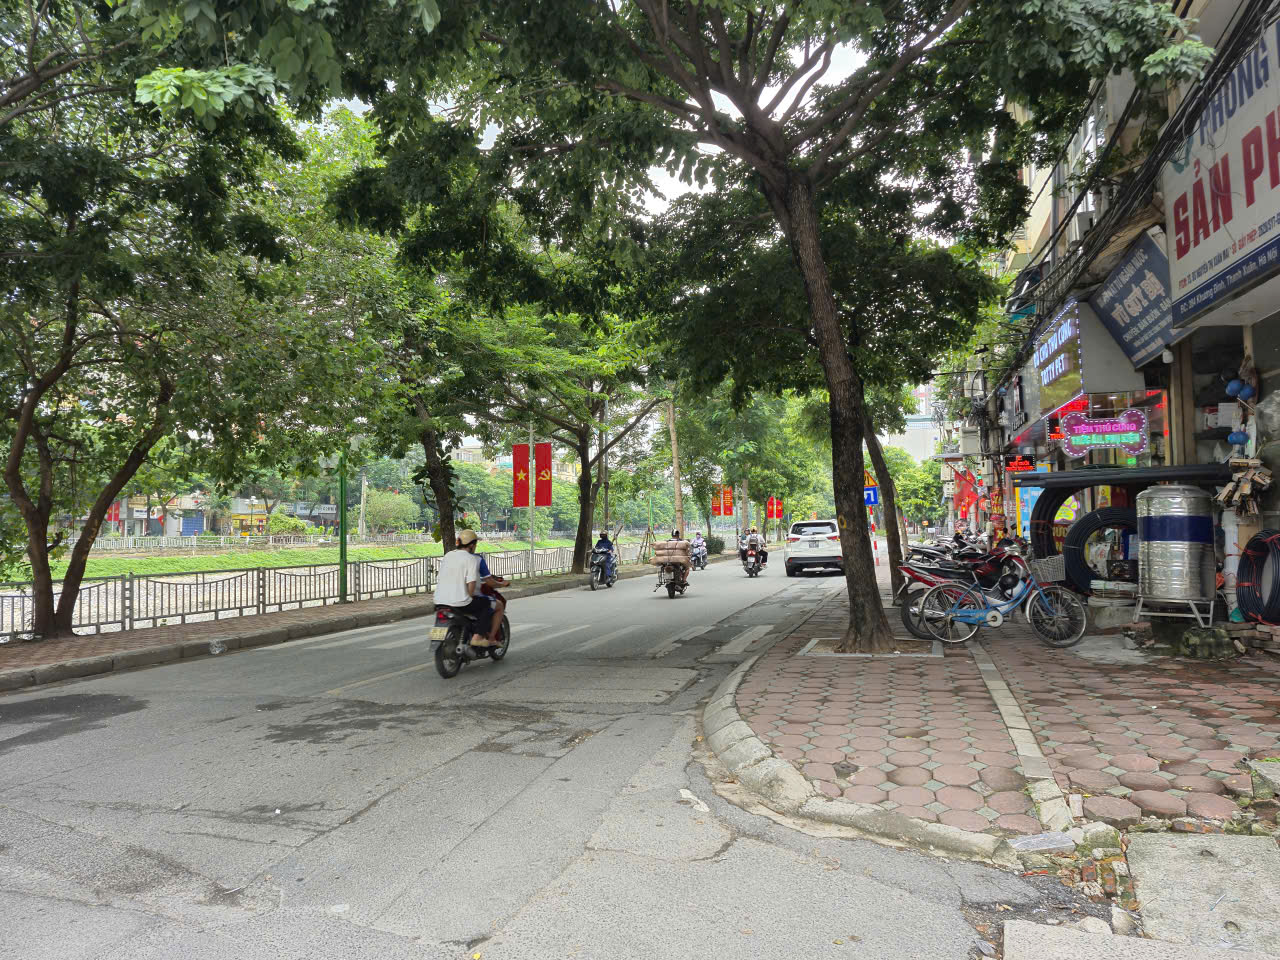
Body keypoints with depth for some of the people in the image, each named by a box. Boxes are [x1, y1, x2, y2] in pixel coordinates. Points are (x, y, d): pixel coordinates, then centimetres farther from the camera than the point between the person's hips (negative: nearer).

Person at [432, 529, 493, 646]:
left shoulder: (447, 556, 12)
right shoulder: (472, 559, -9)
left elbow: (439, 579, 16)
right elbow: (471, 584, -18)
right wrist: (470, 597, 1)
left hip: (440, 602, 7)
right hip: (460, 603, -7)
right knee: (486, 603, 13)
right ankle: (478, 636, 2)